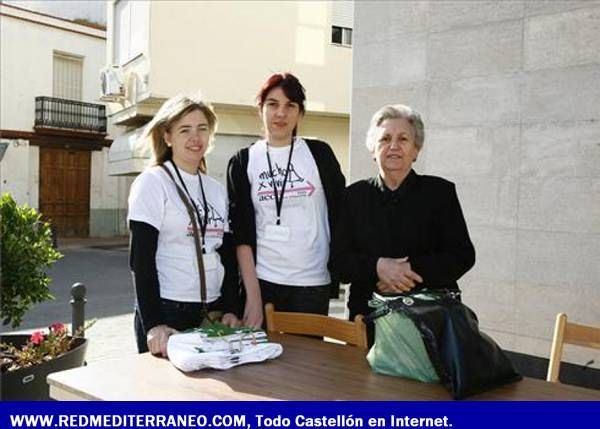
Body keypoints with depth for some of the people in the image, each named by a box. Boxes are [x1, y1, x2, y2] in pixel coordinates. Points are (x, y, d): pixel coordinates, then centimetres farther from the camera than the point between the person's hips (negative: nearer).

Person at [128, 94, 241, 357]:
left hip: (213, 312, 5)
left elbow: (227, 255, 11)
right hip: (167, 311, -5)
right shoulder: (152, 182, -6)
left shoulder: (217, 189, 10)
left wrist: (232, 309, 2)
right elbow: (141, 259, -11)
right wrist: (152, 323, -18)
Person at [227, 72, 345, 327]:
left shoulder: (319, 153, 4)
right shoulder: (242, 162, 4)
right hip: (260, 281, 0)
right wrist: (253, 295, -8)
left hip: (313, 283, 0)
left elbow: (340, 215, 7)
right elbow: (241, 234, -1)